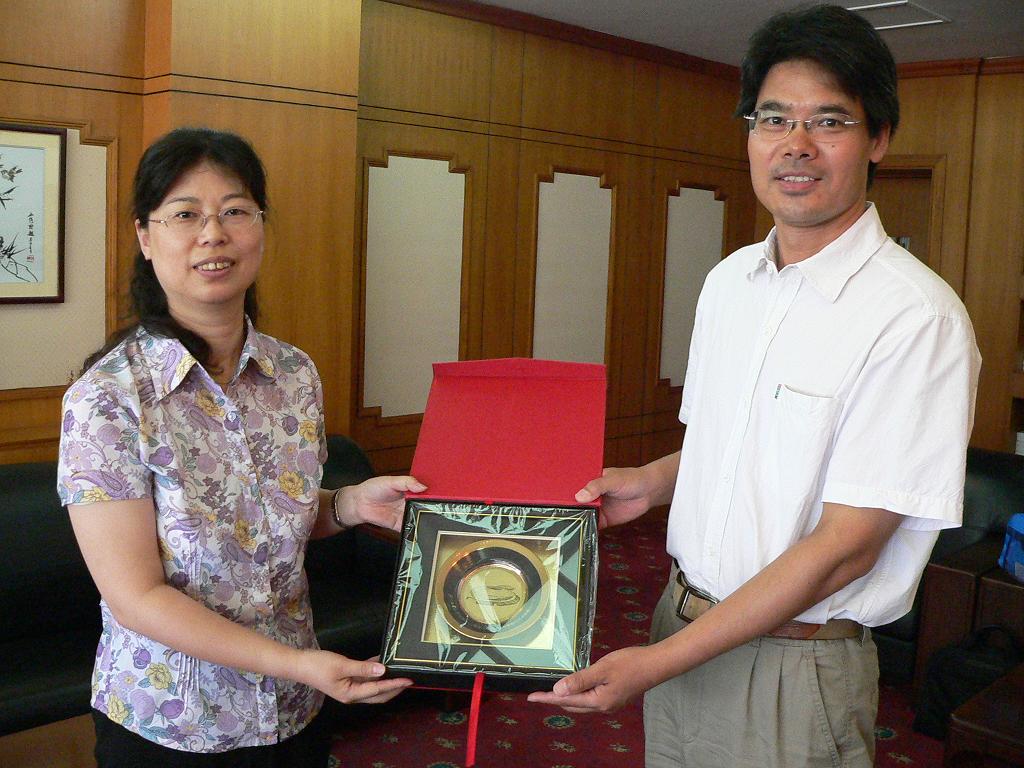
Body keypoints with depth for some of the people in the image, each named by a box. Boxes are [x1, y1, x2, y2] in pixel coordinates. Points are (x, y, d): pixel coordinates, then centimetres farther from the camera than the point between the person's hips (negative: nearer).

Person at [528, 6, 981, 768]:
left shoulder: (916, 317, -20)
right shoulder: (728, 281, 3)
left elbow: (844, 549, -21)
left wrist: (656, 663, -21)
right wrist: (651, 481, -2)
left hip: (793, 665, -6)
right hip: (682, 620, 6)